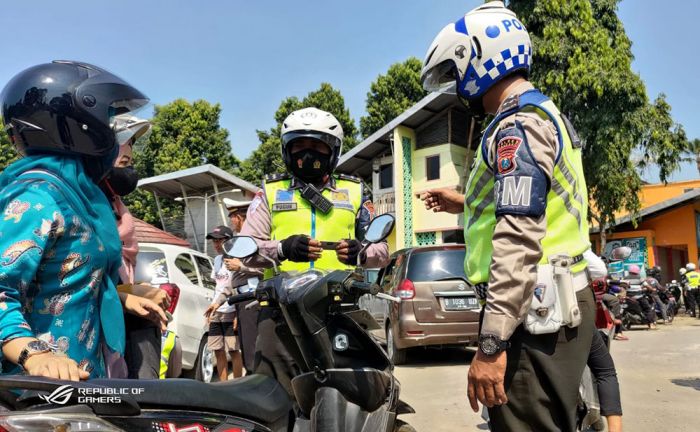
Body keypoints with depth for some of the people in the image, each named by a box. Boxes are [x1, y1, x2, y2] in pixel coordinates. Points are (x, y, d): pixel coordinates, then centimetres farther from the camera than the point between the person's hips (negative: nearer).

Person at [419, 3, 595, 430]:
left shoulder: (517, 126, -15)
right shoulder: (548, 116, 18)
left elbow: (519, 242, -24)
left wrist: (492, 344, -24)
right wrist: (466, 205, 27)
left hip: (532, 313, -11)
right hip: (560, 300, 11)